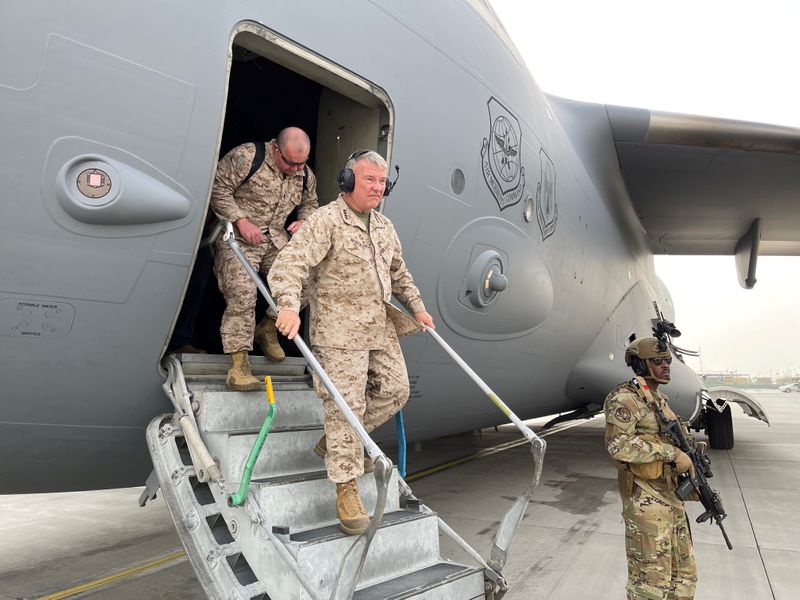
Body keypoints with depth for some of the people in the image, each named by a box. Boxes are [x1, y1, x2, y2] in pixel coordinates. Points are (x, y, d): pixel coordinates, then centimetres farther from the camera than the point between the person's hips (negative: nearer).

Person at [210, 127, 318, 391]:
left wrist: (303, 221, 0)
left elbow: (310, 205, 23)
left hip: (276, 239, 6)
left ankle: (267, 327, 16)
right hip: (238, 236, -6)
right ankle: (238, 364, -22)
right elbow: (217, 188, -13)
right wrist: (241, 221, -20)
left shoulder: (305, 175, 6)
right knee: (242, 292, -24)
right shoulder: (246, 156, -13)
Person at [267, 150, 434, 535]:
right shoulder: (326, 221, -11)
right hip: (339, 330, -8)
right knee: (345, 405, -6)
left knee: (395, 390, 11)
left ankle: (333, 441, 29)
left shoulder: (384, 227, 15)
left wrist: (417, 308, 20)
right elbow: (288, 264, -22)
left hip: (380, 328, 8)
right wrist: (289, 306, -37)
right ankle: (346, 490, 6)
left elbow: (399, 273, 27)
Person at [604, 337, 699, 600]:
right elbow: (619, 445, -26)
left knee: (684, 573, 18)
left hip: (671, 494, 9)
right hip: (645, 498, -9)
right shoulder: (625, 398, -14)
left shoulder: (659, 398, 14)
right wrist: (672, 452, -24)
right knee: (651, 577, 1)